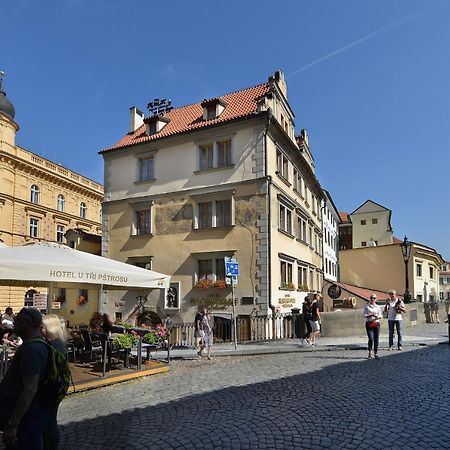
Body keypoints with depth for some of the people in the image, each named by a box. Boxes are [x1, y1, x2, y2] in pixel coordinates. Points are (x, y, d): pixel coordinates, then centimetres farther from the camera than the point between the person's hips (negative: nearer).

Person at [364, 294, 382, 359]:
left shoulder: (378, 307, 12)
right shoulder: (367, 306, 4)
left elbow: (380, 316, 11)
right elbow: (365, 315, -3)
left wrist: (378, 317, -12)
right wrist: (371, 315, -18)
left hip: (376, 324, 3)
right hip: (369, 324, -3)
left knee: (376, 339, 1)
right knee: (371, 339, -9)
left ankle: (376, 353, 11)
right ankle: (370, 353, 6)